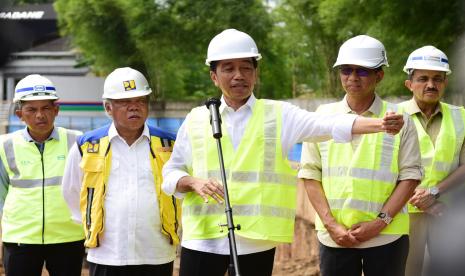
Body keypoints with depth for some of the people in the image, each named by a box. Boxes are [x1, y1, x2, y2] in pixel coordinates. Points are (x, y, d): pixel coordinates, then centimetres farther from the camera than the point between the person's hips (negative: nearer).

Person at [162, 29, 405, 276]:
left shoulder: (278, 115, 3)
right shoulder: (196, 120, 6)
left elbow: (329, 125, -10)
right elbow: (171, 173, 12)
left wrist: (379, 124, -25)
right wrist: (193, 182, -11)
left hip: (256, 241, 0)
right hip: (203, 238, 0)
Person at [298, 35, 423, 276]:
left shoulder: (399, 120, 1)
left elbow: (410, 176, -1)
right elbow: (310, 174, 4)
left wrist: (380, 222, -11)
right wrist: (331, 224, -7)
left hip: (386, 236, -1)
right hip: (334, 237, 2)